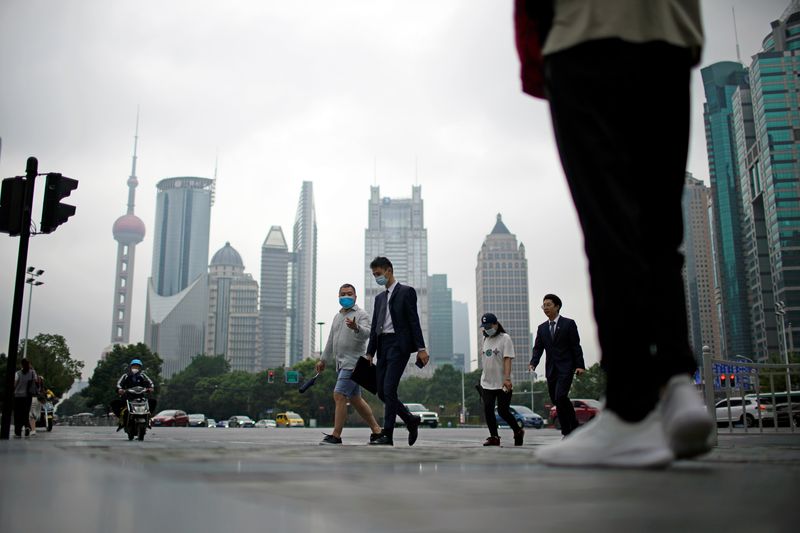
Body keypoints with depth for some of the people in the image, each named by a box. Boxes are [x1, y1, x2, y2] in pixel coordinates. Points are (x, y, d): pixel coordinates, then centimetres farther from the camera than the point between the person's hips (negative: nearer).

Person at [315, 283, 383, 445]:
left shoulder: (361, 314, -6)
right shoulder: (337, 316, 18)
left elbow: (366, 334, -24)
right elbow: (331, 340, 26)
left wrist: (356, 328, -44)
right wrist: (324, 360, 28)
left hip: (353, 362, -9)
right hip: (342, 363, 9)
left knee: (339, 396, -15)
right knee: (355, 399, 11)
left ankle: (336, 435, -11)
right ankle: (377, 430, 20)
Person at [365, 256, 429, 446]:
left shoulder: (406, 292, 0)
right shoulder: (379, 298, 20)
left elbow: (414, 321, -7)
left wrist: (421, 348, -13)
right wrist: (369, 353, 13)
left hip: (399, 345, -8)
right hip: (383, 347, 8)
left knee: (389, 390, -13)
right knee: (382, 392, 5)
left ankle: (387, 435, -8)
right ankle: (411, 420, 21)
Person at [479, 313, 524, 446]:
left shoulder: (505, 338, -7)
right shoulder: (485, 339, 13)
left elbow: (507, 359, -16)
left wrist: (507, 378, -25)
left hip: (502, 384, -6)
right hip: (487, 383, 6)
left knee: (502, 411, -3)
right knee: (488, 410, -3)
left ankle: (518, 432, 19)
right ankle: (494, 437, 5)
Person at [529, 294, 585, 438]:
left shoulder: (569, 323, -1)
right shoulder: (542, 328, 13)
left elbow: (576, 346, -3)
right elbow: (538, 348, 8)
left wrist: (580, 365, -11)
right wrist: (533, 363, -9)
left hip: (566, 368, -6)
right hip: (551, 370, 6)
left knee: (560, 397, -18)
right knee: (556, 400, 7)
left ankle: (567, 431, -7)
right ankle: (574, 426, 22)